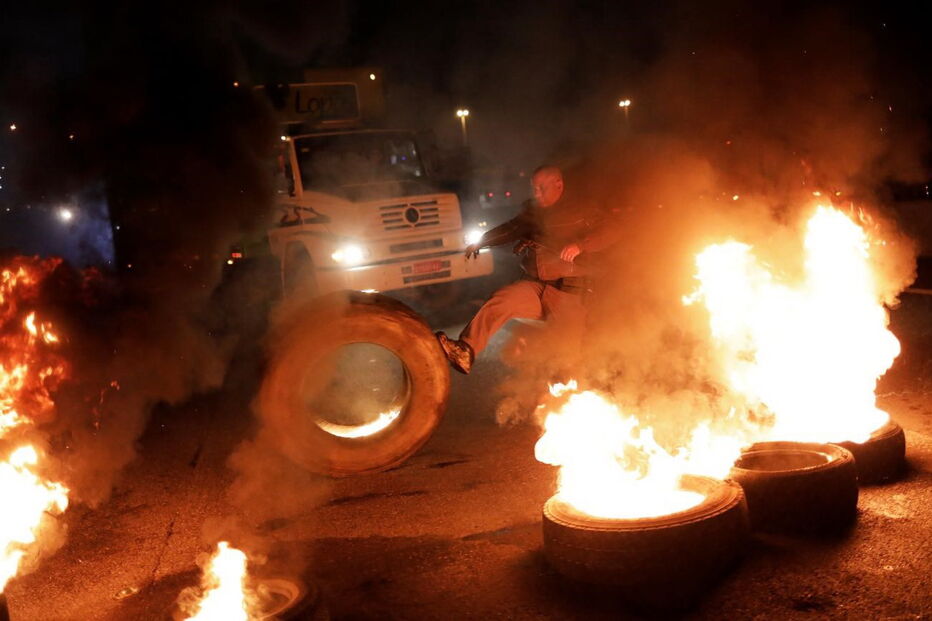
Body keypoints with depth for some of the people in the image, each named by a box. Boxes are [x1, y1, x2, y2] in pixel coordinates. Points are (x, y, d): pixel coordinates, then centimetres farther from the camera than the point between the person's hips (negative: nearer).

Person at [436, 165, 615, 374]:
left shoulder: (581, 211, 4)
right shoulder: (532, 211, 19)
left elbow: (604, 234, -7)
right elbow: (510, 229, 32)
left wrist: (579, 245, -26)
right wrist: (480, 242, 21)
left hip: (566, 292, -3)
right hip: (534, 285, 3)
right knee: (500, 301, -24)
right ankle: (465, 351, -37)